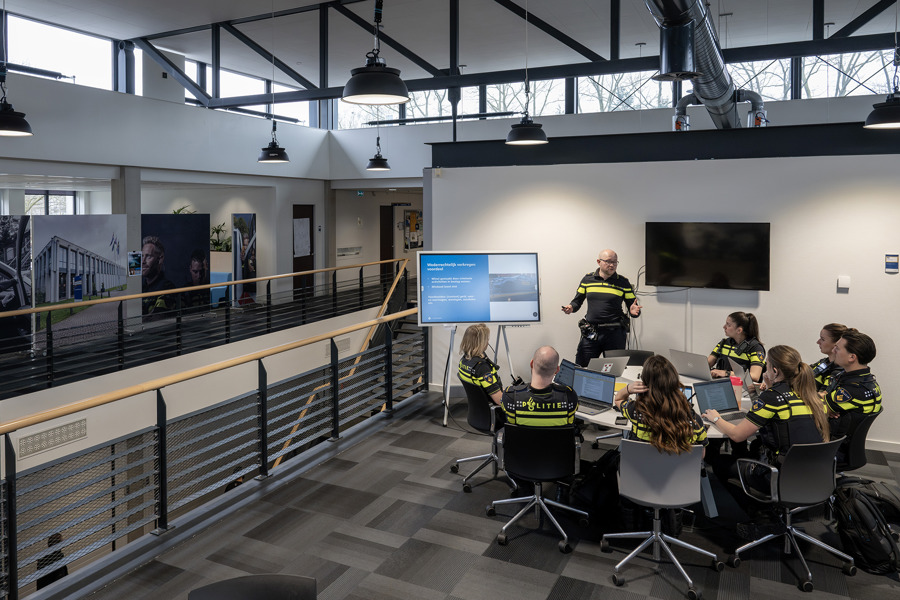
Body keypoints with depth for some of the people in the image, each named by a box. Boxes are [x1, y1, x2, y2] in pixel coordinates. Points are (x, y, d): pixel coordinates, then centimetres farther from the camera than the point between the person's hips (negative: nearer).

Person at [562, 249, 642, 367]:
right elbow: (577, 301, 14)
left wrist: (634, 311, -17)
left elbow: (632, 306, 6)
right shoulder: (587, 279, 8)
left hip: (614, 333, -1)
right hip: (590, 333, 1)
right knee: (581, 367, -2)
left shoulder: (623, 282, 4)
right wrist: (571, 307, -7)